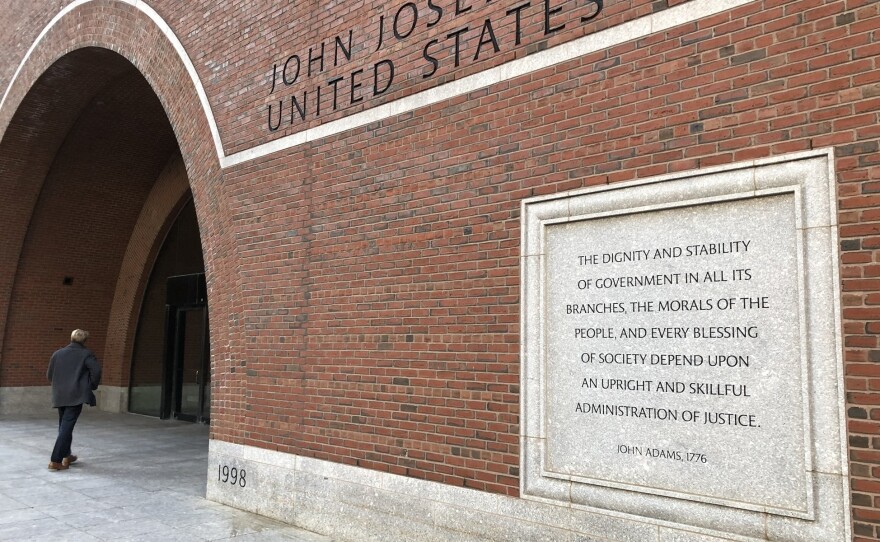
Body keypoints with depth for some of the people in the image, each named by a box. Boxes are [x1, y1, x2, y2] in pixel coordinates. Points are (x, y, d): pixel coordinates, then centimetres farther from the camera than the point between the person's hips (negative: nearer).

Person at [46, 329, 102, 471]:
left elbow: (49, 375, 14)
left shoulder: (57, 354, 10)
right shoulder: (86, 354, -3)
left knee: (63, 426, 19)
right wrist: (93, 386, 0)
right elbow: (96, 370, -16)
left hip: (60, 396, 5)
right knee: (67, 427, -5)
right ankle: (55, 461, -9)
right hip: (76, 395, -5)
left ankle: (67, 456, 31)